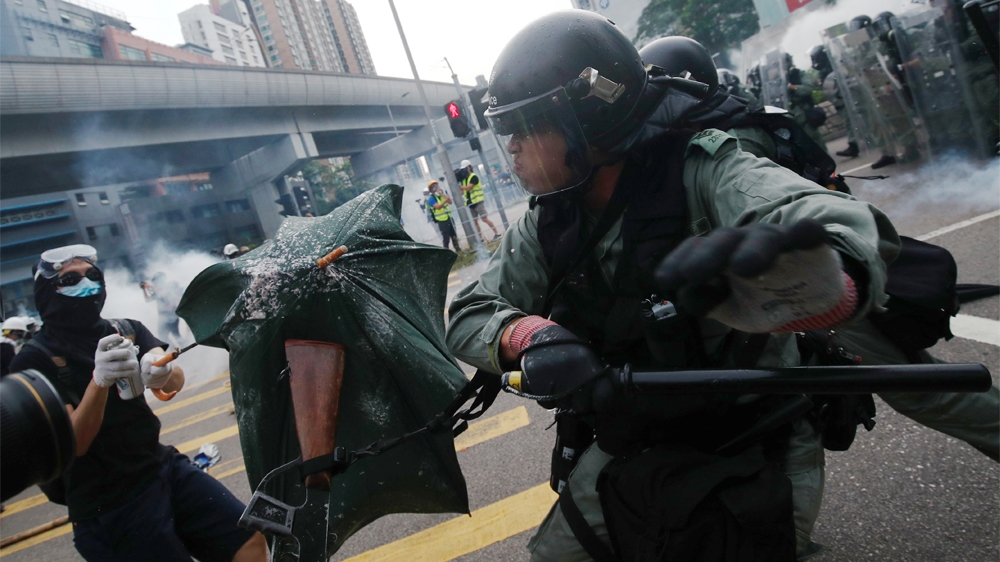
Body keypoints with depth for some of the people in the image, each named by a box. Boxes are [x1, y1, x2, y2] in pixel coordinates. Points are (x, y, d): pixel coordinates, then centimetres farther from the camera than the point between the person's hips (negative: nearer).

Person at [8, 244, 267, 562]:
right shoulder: (34, 362, -7)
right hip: (108, 507, -4)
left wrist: (161, 372, -35)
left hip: (165, 467, 5)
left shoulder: (127, 331, 6)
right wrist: (99, 380, -33)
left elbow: (176, 382, -11)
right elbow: (73, 443, -17)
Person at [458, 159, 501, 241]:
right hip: (470, 203, 8)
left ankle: (497, 233, 1)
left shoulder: (474, 177, -10)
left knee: (484, 219, -8)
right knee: (474, 221, 5)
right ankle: (481, 238, 9)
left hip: (478, 202, -8)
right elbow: (462, 191, 13)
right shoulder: (464, 179, 13)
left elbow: (468, 188, -21)